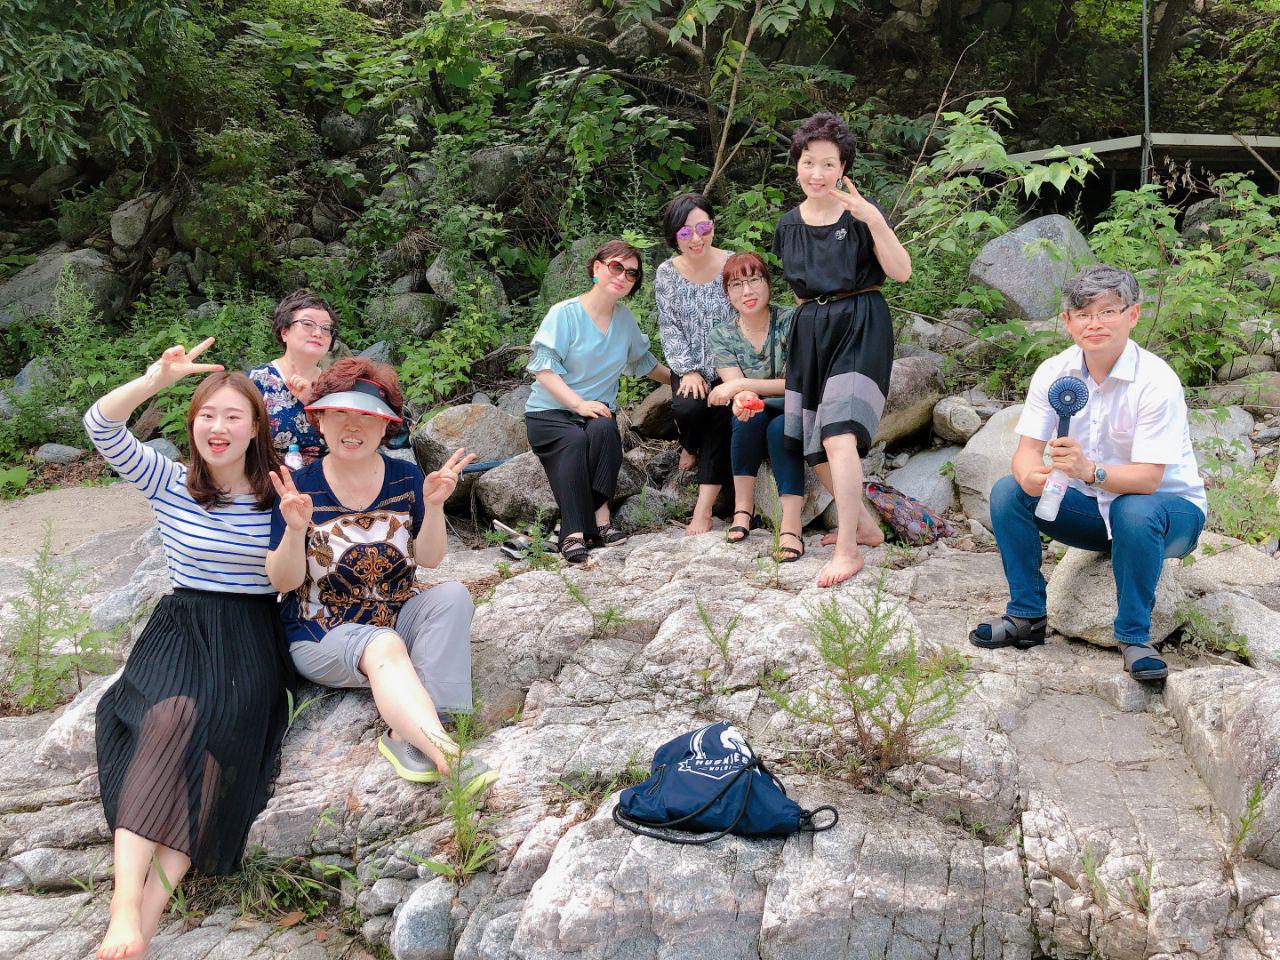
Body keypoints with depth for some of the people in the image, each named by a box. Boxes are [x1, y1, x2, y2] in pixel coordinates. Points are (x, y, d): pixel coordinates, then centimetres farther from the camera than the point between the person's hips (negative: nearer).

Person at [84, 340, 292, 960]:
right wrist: (159, 377, -19)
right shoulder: (168, 483, 8)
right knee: (169, 717, -32)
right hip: (182, 625, 1)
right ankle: (124, 905, -40)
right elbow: (101, 426, -6)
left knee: (221, 730, -30)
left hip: (251, 637, 0)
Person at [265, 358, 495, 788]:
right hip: (322, 635, -3)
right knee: (384, 647, -35)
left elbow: (430, 558, -4)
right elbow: (284, 582, -10)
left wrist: (433, 505, -22)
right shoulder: (299, 487, -8)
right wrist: (296, 529, -29)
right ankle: (443, 753, -55)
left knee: (453, 595, -25)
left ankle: (408, 735, -35)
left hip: (397, 617, 4)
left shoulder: (405, 478, 0)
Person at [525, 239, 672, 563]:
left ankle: (600, 518, -36)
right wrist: (579, 403, -25)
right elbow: (543, 368, -14)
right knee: (574, 441, -36)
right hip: (549, 412, -4)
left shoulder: (625, 318, 12)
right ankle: (575, 534, -42)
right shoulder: (564, 313, -5)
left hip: (598, 412, 4)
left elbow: (642, 362, 30)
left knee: (603, 431, -33)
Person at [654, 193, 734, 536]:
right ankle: (691, 448, 11)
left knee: (721, 417, -25)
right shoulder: (666, 274, 2)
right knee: (687, 406, -29)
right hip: (690, 368, 1)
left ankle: (703, 511, -24)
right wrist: (689, 371, -12)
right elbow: (669, 327, 1)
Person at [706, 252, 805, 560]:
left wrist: (741, 385, -26)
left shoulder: (790, 323, -12)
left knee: (779, 428, -35)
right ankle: (743, 507, -25)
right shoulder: (720, 337, -3)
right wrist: (742, 399, -40)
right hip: (752, 424, 2)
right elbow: (736, 387, -15)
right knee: (749, 417, -32)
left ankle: (791, 527, -43)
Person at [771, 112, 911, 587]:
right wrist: (811, 318, 14)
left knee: (839, 436, -22)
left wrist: (874, 220, -24)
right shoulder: (788, 225, 10)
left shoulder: (860, 212, -4)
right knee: (813, 446, 7)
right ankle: (864, 524, 28)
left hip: (860, 328, -6)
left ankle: (847, 551, -18)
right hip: (810, 331, 6)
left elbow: (901, 271, -15)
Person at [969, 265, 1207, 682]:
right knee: (1007, 490, -17)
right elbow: (1026, 449, -13)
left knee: (1136, 511, -39)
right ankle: (1026, 615, -5)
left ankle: (1134, 635, -19)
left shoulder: (1156, 381, -23)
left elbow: (1148, 478, -29)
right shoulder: (1053, 373, -8)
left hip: (1170, 507, -4)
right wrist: (1030, 475, -39)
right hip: (1093, 508, 5)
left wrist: (1090, 471, -49)